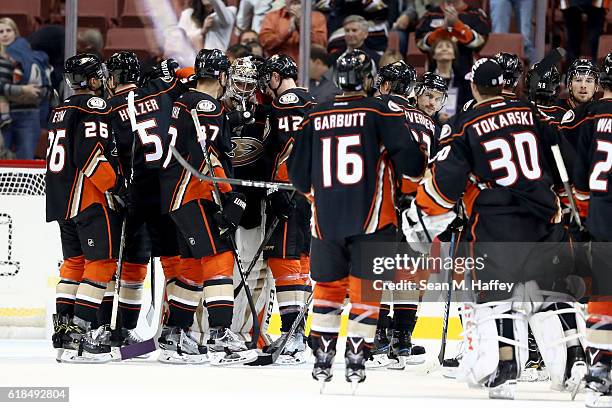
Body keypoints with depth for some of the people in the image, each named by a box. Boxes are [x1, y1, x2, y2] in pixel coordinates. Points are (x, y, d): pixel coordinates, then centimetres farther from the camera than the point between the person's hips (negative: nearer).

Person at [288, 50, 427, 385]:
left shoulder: (315, 117, 6)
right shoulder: (381, 111, -5)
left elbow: (298, 172, 12)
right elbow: (408, 157, -12)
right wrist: (415, 170, 11)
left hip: (326, 219, 3)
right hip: (370, 219, -3)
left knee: (328, 286, 15)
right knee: (365, 289, 4)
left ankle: (322, 357, 14)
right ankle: (355, 358, 0)